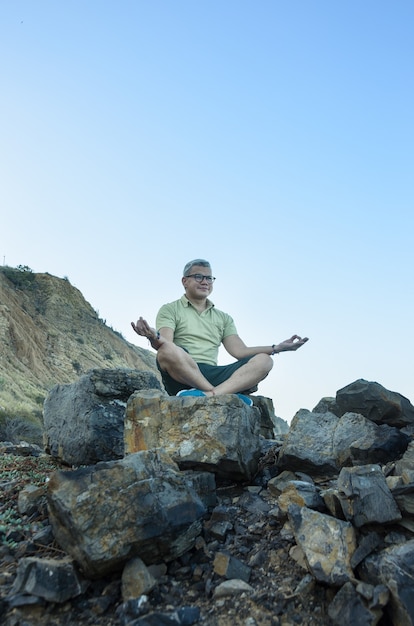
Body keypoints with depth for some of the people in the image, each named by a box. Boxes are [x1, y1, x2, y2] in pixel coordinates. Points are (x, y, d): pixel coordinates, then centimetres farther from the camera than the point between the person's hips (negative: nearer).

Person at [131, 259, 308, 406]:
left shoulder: (223, 318, 23)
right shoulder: (170, 310, 11)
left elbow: (240, 351, 11)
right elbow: (165, 345, -6)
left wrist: (276, 348, -2)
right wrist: (154, 338, -31)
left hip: (212, 376, 4)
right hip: (181, 377, -4)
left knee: (263, 360, -17)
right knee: (168, 351, -36)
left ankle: (208, 394, -40)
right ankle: (230, 393, -30)